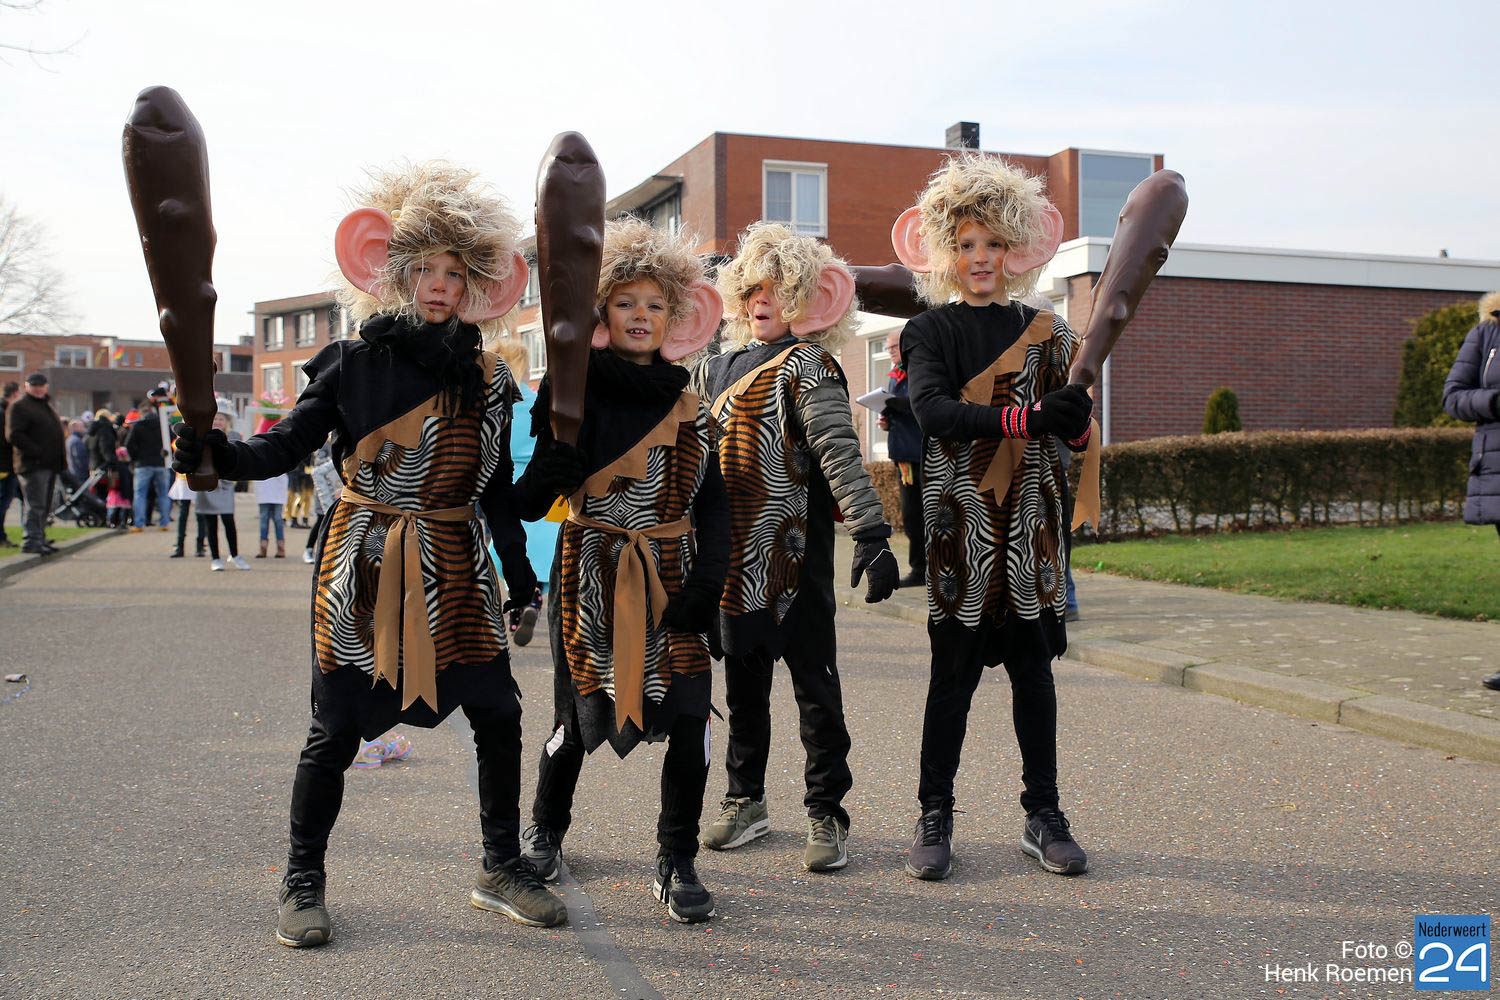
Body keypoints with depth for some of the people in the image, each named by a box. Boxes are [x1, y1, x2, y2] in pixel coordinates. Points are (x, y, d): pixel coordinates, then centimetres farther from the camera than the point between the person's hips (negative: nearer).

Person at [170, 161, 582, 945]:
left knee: (497, 713, 4)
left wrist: (550, 475, -1)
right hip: (362, 568, -3)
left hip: (453, 570, 4)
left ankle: (501, 868, 23)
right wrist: (217, 453, -23)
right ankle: (302, 882, 24)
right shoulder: (354, 363, -3)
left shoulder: (487, 379, 6)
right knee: (337, 728, 2)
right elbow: (284, 448, -7)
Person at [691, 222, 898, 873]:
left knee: (815, 688, 1)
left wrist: (871, 535, -27)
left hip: (794, 556, -6)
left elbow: (840, 453, -17)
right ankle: (745, 801, 30)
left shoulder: (806, 365, -6)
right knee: (742, 685, 15)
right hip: (732, 560, 6)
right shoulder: (715, 369, 14)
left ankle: (826, 814, 12)